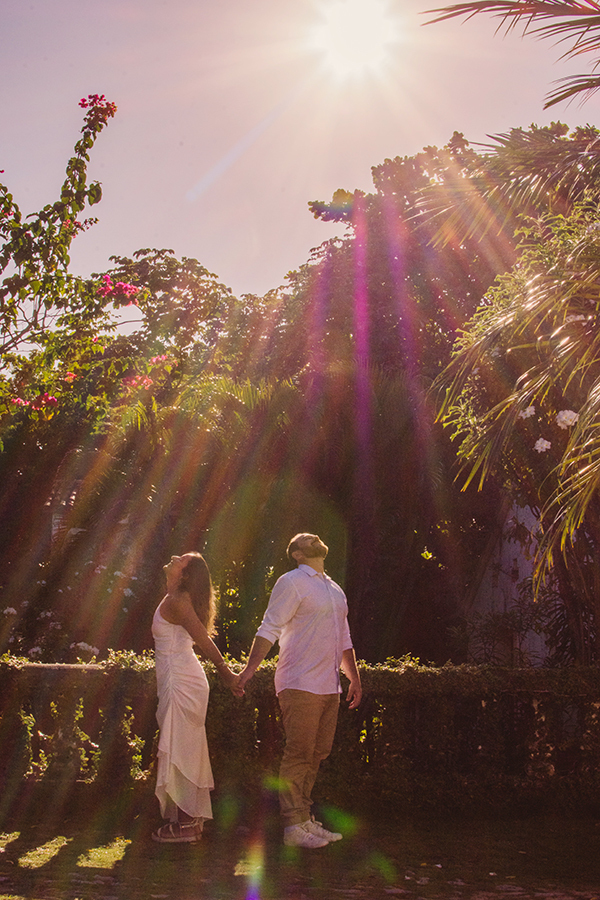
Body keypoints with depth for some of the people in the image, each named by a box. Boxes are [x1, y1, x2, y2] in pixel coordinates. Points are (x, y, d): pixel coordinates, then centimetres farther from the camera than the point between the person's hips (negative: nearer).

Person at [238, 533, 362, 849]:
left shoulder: (334, 589, 20)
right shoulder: (292, 582, -4)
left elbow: (344, 639, 26)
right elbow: (269, 628, -10)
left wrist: (354, 678, 23)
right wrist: (250, 669, -18)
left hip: (329, 686, 8)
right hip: (301, 684, -8)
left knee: (317, 753, 8)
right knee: (298, 753, -8)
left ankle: (305, 820, 14)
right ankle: (293, 827, -5)